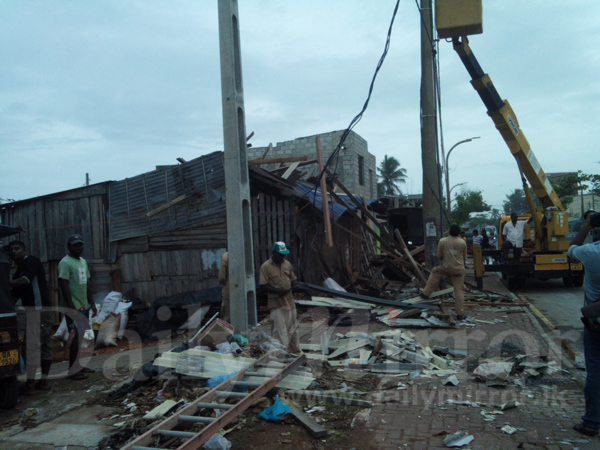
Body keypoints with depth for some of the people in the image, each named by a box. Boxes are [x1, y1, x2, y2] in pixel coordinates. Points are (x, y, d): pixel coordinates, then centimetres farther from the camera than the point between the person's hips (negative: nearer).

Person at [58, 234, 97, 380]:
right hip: (73, 308, -8)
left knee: (82, 337, 12)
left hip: (84, 307, 8)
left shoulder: (83, 261, 15)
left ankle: (79, 365, 21)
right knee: (77, 338, -7)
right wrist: (71, 307, -20)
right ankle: (73, 370, 1)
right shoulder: (65, 263, -12)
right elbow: (64, 286, -17)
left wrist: (92, 303, 17)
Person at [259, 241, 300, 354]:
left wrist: (291, 287, -7)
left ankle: (295, 350, 28)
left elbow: (293, 279, 15)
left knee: (292, 327, 14)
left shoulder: (287, 264, 8)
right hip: (276, 302, -5)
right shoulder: (265, 267, -9)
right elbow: (263, 285, -11)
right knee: (279, 328, -6)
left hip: (289, 300, 6)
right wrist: (278, 291, -22)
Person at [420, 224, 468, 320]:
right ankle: (460, 313, 7)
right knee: (459, 290, 6)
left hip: (446, 268, 0)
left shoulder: (442, 241, -7)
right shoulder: (463, 242, -3)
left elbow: (439, 256, 2)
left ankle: (426, 293, 25)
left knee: (435, 272, 27)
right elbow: (464, 257, 9)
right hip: (459, 269, 0)